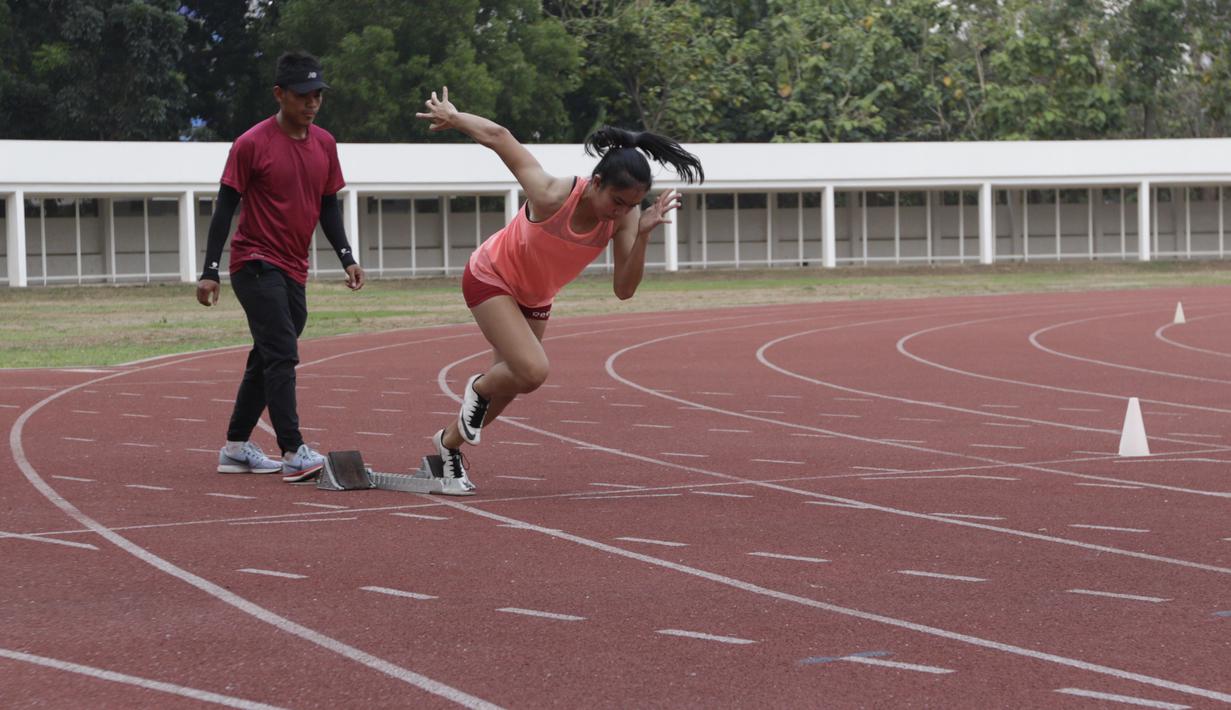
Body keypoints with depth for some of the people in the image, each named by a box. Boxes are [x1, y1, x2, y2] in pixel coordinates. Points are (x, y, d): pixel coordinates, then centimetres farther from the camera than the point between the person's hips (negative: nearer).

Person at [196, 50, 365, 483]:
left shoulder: (324, 144, 7)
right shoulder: (252, 144, -11)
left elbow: (328, 207, 15)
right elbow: (226, 207, -9)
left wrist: (346, 258, 4)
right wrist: (210, 271, -12)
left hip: (294, 270, 7)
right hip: (255, 264, -7)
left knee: (267, 358, 12)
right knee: (282, 354, -17)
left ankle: (235, 450, 22)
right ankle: (294, 455, -22)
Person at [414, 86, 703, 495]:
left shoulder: (624, 216, -21)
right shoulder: (553, 196, -36)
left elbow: (624, 290, -24)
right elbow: (498, 137, -26)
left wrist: (642, 235, -37)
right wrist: (452, 118, -10)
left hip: (534, 300, 6)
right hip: (491, 278, -6)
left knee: (512, 384, 13)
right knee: (533, 372, -25)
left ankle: (449, 444, 41)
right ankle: (477, 389, 10)